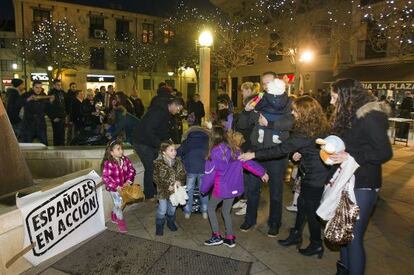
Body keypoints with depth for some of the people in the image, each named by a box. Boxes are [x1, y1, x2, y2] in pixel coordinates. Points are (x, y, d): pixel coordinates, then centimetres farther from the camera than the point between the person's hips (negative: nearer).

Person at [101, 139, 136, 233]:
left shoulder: (125, 160, -10)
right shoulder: (108, 163, -27)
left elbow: (131, 170, -3)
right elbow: (105, 177, -27)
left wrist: (128, 181, -15)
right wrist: (116, 186, -27)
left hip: (123, 186, 5)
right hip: (113, 188, -5)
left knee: (118, 203, 24)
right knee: (118, 204, 6)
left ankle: (114, 215, 52)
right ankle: (121, 222, 29)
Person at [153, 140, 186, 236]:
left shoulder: (178, 162, -7)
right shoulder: (158, 164, -18)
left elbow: (183, 174, 0)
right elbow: (156, 178, -15)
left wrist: (179, 182, -20)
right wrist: (167, 186, -22)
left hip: (175, 190, 4)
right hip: (163, 191, -3)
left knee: (172, 208, 20)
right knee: (162, 210, 7)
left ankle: (171, 222, 45)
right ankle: (159, 226, 31)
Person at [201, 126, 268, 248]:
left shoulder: (215, 152, -15)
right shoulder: (232, 149, 2)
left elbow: (210, 173, -11)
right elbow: (247, 162, 4)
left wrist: (204, 189, 1)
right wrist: (261, 172, 12)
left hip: (221, 187, -6)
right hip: (233, 187, 6)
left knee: (211, 207, 15)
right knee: (226, 211, 19)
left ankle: (217, 236, 13)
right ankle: (230, 238, 23)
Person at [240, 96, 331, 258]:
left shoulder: (306, 133, -27)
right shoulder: (316, 127, 3)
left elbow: (282, 149, -29)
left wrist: (253, 155, -26)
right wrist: (301, 153, 0)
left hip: (315, 176, -9)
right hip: (313, 173, 10)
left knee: (311, 210, 6)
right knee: (302, 203, 19)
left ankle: (316, 245, 27)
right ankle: (296, 235, 35)